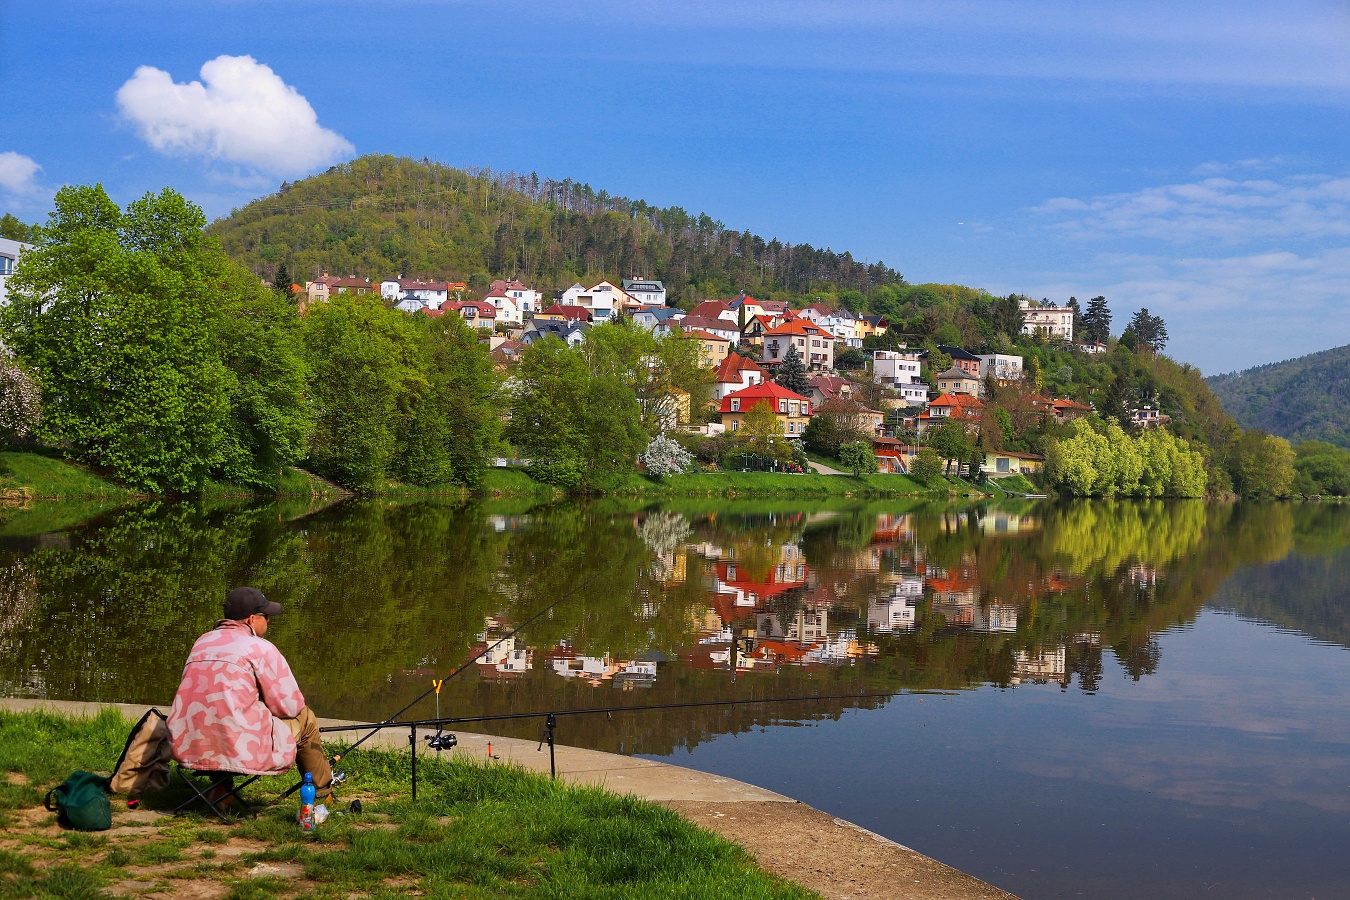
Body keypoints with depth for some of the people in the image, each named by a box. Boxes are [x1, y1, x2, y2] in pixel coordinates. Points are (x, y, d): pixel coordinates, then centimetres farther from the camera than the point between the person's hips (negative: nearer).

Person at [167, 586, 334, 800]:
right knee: (304, 718, 16)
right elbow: (290, 707, -2)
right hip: (241, 751, -7)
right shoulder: (261, 648, -5)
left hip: (187, 749, 7)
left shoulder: (202, 642, 15)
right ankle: (323, 792, 32)